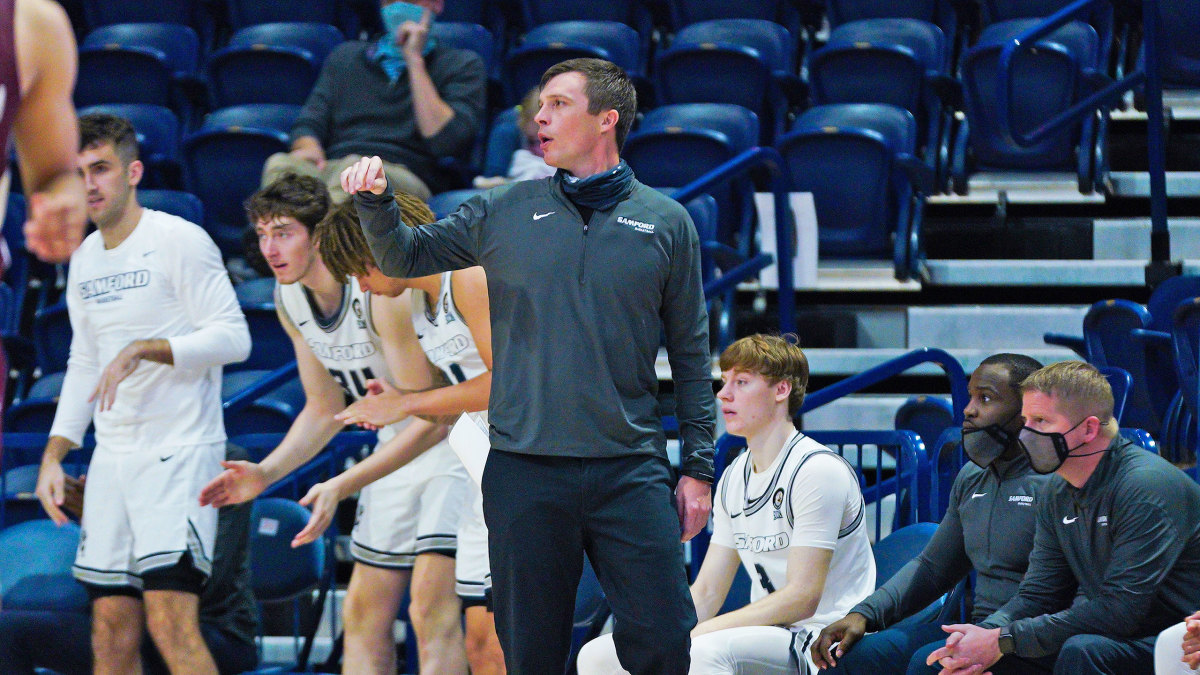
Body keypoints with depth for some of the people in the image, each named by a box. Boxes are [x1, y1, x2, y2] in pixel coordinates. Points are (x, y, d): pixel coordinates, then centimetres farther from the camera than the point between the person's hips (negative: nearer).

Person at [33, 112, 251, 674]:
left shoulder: (179, 241, -7)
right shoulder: (83, 259, 16)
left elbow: (233, 337, -12)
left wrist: (143, 348, -21)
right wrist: (54, 454, 16)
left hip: (181, 452, -7)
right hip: (112, 457, 7)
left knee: (170, 625, -17)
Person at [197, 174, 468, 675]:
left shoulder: (382, 287, -27)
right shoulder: (290, 299, 0)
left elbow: (432, 417, -27)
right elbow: (325, 410, 13)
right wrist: (265, 473, -1)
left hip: (457, 438, -9)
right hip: (402, 444, 9)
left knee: (432, 608, -21)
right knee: (363, 614, 7)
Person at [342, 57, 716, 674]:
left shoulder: (666, 223, 6)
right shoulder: (505, 212, 8)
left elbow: (690, 353, 8)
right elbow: (405, 258, 15)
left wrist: (698, 467, 5)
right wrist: (376, 200, -5)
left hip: (631, 473, -1)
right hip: (525, 470, 1)